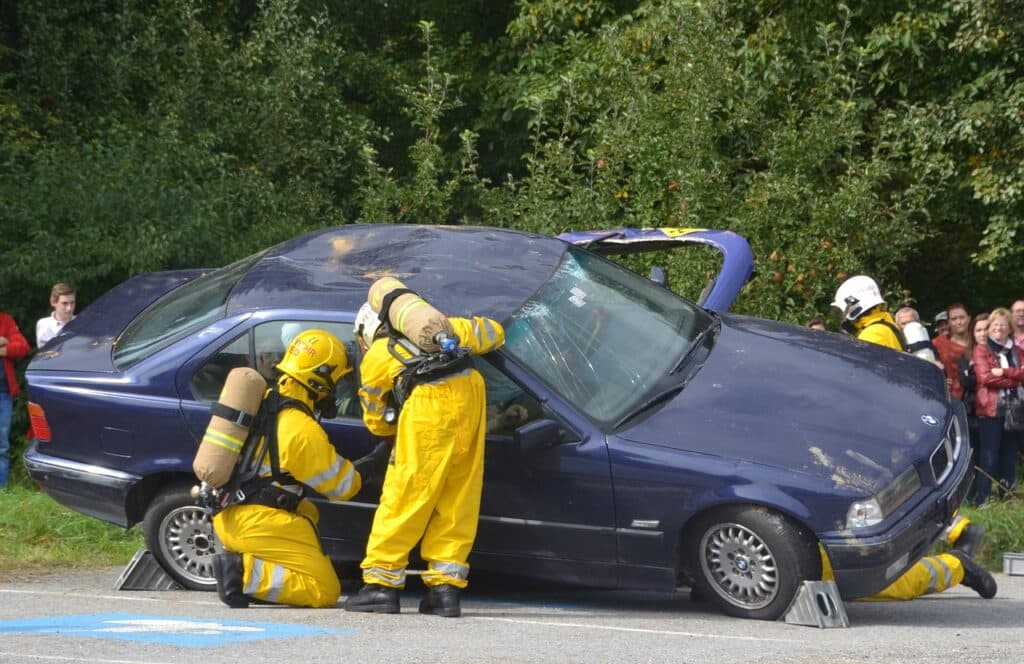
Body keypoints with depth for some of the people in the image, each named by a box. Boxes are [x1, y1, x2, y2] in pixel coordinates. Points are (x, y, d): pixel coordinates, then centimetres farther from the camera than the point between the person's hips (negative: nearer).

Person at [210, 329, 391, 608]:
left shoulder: (262, 401, 10)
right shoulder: (303, 430, -15)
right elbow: (341, 486, -4)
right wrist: (374, 462, 11)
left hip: (226, 515, 9)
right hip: (257, 522, -9)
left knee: (307, 513, 35)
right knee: (325, 591, -4)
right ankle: (245, 574, -18)